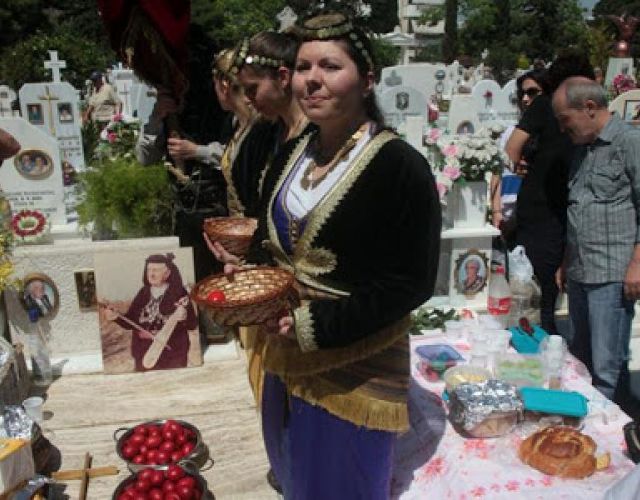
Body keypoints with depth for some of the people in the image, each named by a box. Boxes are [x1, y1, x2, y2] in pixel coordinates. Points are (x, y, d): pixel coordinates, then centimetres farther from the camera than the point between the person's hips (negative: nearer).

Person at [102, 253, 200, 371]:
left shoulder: (179, 294, -8)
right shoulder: (144, 293, 6)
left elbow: (193, 325, -13)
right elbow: (130, 322, 8)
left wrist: (183, 317, -33)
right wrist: (116, 317, -10)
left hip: (173, 357, -4)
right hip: (144, 355, 5)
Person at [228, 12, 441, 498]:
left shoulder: (400, 166, -18)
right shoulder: (292, 156, 5)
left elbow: (412, 283, -18)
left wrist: (317, 325, -23)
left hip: (356, 371, -7)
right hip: (287, 358, 7)